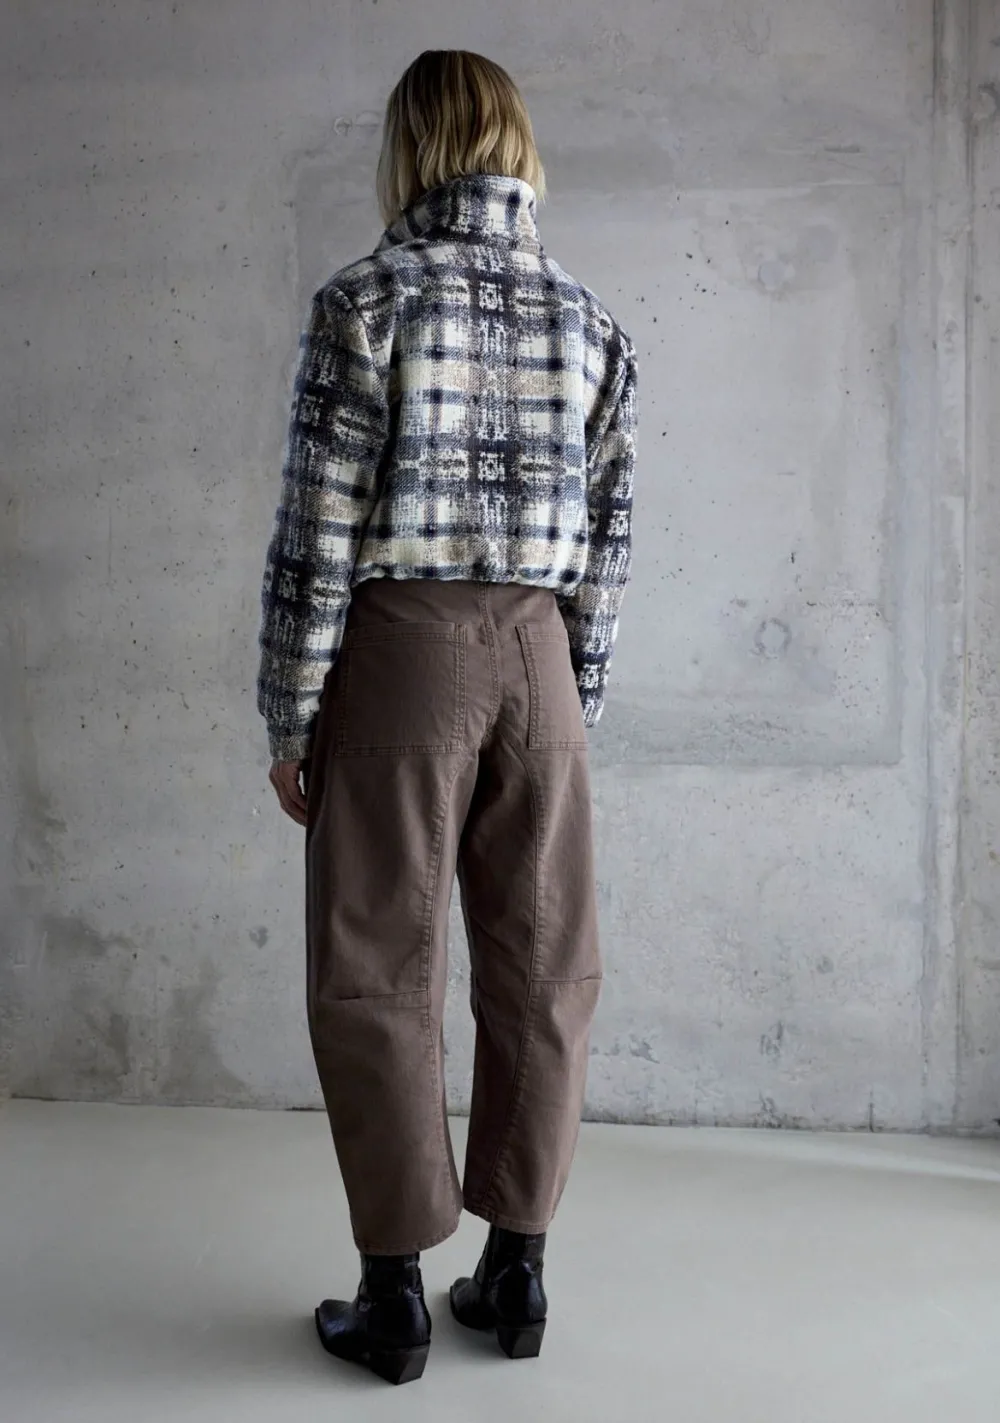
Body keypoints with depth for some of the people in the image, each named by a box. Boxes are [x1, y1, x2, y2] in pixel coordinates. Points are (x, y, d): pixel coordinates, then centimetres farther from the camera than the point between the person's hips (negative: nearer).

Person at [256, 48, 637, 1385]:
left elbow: (318, 530, -9)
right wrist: (578, 703, 14)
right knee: (540, 971, 10)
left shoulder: (366, 301, -6)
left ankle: (395, 1292, 13)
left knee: (381, 976, 5)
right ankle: (516, 1270, 21)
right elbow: (608, 540, 7)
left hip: (402, 651, -4)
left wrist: (290, 718, -2)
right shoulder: (588, 320, 7)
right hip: (538, 656, 4)